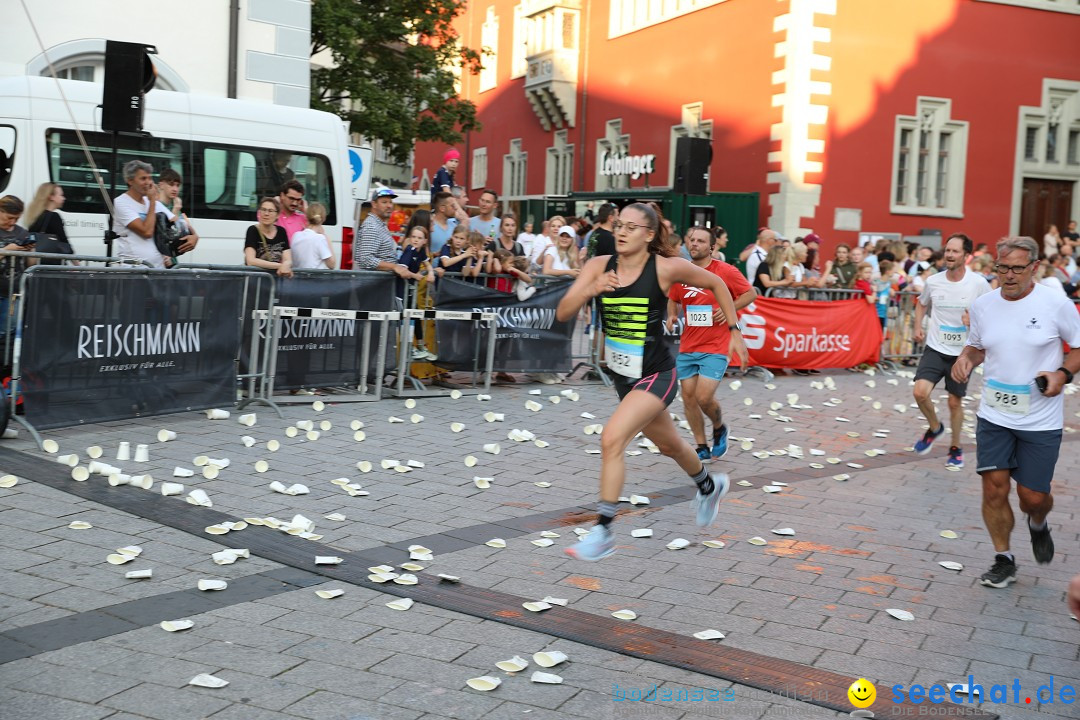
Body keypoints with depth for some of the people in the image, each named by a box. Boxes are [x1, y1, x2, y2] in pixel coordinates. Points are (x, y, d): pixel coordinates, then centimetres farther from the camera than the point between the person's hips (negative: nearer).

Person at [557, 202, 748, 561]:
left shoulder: (666, 268, -16)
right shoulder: (600, 266, -7)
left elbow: (716, 283, 1)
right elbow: (563, 314, -11)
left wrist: (734, 330, 4)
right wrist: (589, 291, -29)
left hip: (656, 374, -6)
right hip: (623, 375, 6)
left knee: (611, 439, -23)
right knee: (670, 445, 26)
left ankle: (603, 531, -12)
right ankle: (709, 486, 57)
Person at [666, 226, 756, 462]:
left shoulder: (726, 271, -9)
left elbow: (751, 293, 1)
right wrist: (672, 316, 1)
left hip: (715, 348, -5)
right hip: (687, 347, 5)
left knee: (704, 398, -12)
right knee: (688, 396, 4)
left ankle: (719, 428, 21)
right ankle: (702, 448, 18)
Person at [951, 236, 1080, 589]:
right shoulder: (982, 305, 1)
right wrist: (966, 359, -5)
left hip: (1041, 422, -3)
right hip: (994, 417, 3)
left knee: (1032, 496, 2)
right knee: (994, 488, -1)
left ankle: (1038, 524, 40)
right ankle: (1003, 560, 19)